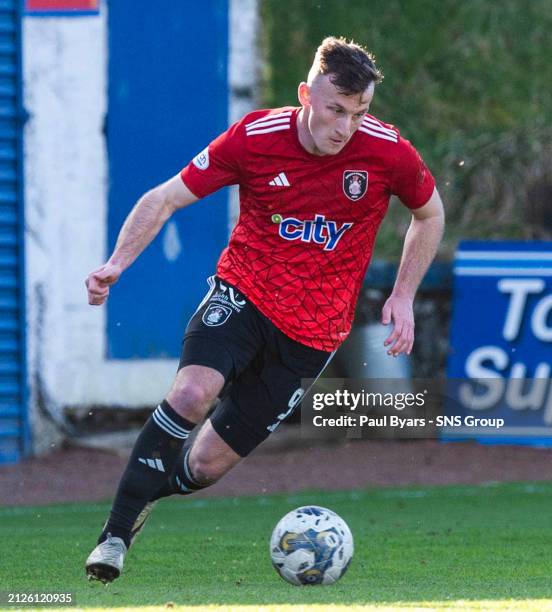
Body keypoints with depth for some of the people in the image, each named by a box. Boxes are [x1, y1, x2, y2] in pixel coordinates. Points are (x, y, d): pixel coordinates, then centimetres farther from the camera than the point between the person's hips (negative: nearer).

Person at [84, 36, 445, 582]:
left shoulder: (388, 152, -11)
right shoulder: (255, 137, -13)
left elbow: (429, 214, 11)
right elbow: (166, 198, -5)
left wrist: (403, 297, 3)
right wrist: (117, 263, -19)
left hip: (311, 332, 1)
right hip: (243, 292, -1)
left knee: (206, 464, -2)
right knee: (192, 393, -32)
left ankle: (150, 489, 32)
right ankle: (115, 535, -21)